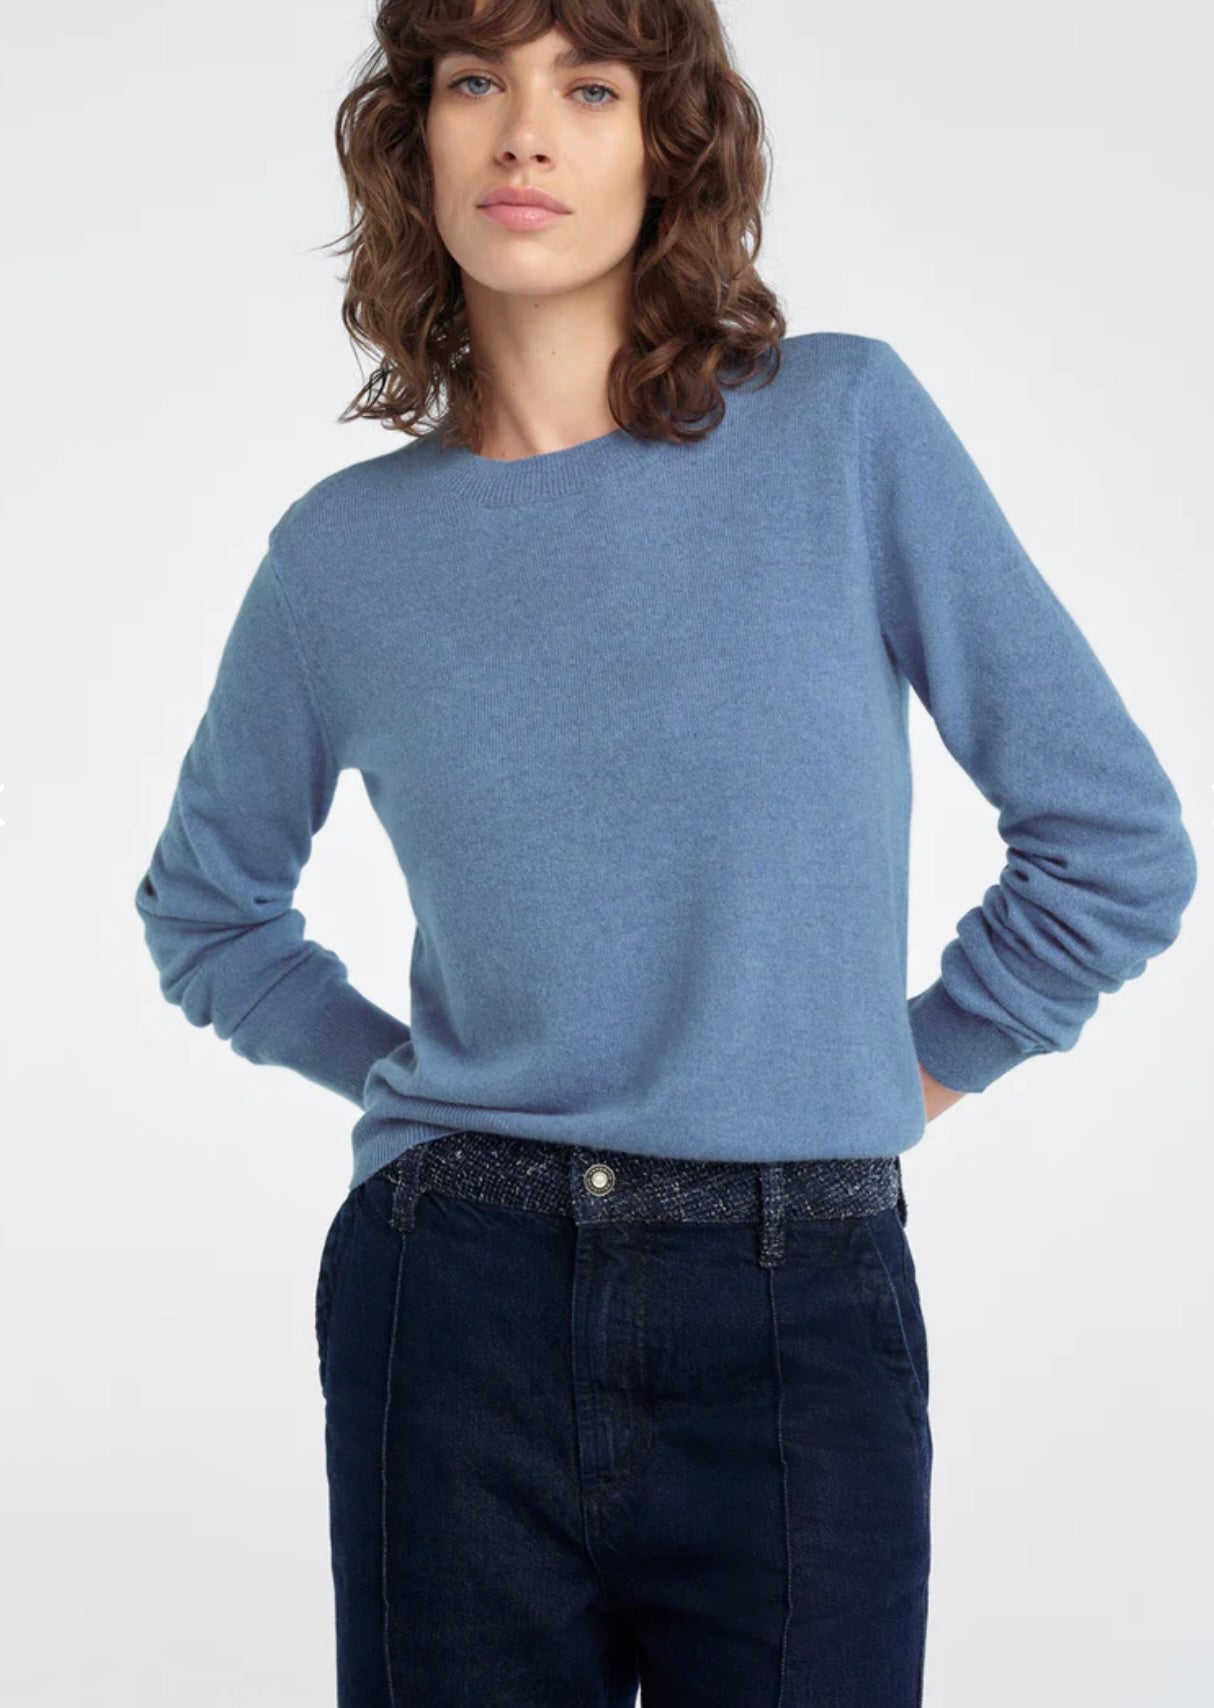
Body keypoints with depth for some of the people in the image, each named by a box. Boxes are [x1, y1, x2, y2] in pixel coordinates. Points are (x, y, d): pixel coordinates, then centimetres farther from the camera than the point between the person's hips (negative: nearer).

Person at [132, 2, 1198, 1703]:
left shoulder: (846, 424, -4)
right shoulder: (348, 549, 2)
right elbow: (208, 910, 18)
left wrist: (903, 1076, 5)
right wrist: (420, 1077, 7)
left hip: (802, 1328, -1)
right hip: (458, 1312, 2)